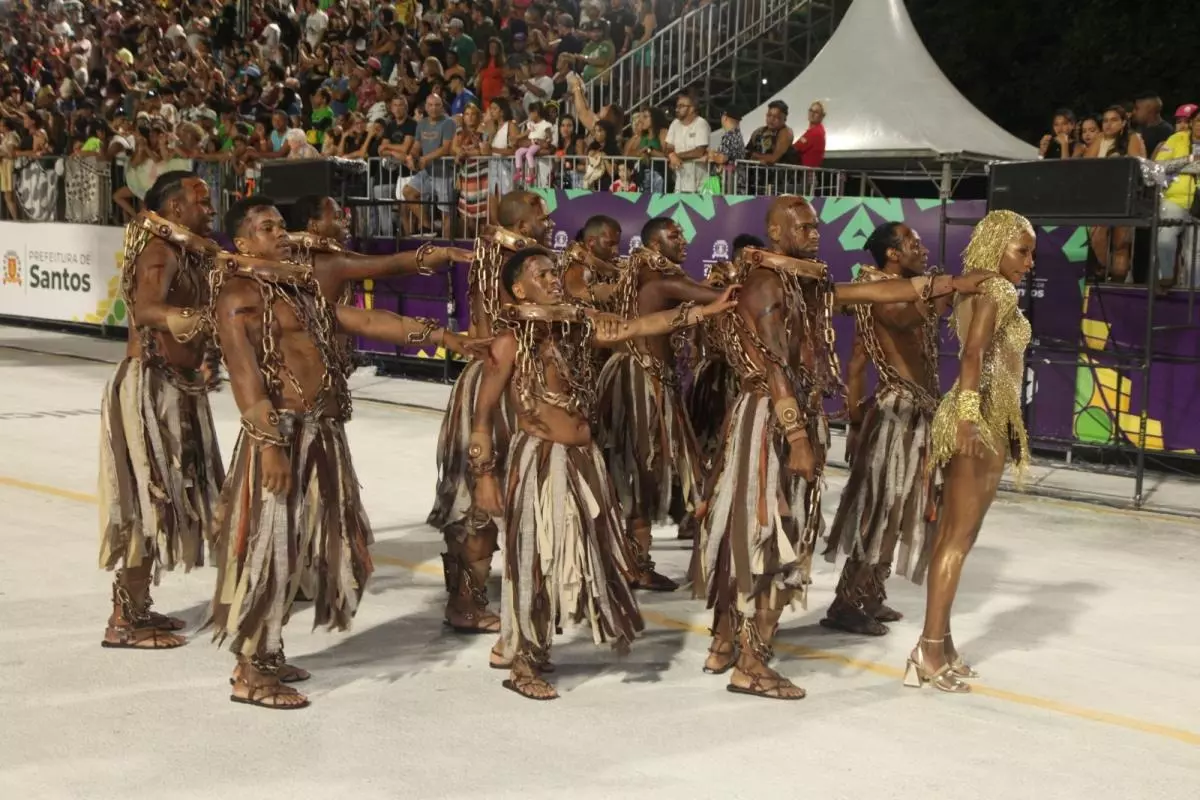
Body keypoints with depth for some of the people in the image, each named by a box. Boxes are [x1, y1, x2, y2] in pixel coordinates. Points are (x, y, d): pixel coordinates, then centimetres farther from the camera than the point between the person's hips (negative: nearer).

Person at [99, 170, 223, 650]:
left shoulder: (193, 252, 12)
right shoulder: (160, 251, -17)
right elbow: (145, 310, -36)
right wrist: (196, 320, -54)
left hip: (178, 389, 9)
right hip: (150, 387, -9)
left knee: (164, 497, 14)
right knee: (147, 500, -7)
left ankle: (137, 606, 24)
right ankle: (123, 621, 0)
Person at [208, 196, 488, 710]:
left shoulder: (300, 287, 19)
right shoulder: (238, 293, -8)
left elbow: (366, 321, 20)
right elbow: (245, 375, -18)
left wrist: (435, 333, 15)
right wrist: (270, 443, -26)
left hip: (322, 434, 9)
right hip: (282, 432, -9)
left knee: (296, 546, 16)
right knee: (268, 548, -4)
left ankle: (266, 652, 29)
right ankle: (250, 673, 6)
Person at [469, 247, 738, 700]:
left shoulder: (579, 326, 6)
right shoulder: (510, 343, -9)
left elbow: (640, 326, 3)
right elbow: (484, 413, -6)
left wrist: (706, 310, -2)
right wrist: (484, 475, -9)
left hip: (584, 458, 6)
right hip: (541, 459, -6)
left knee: (595, 546, 17)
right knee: (534, 559, 0)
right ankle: (523, 665, 13)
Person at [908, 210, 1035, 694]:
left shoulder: (977, 291, 16)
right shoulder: (997, 291, -11)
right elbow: (974, 353, -23)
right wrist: (969, 412, -31)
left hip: (983, 420, 10)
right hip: (982, 420, -10)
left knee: (951, 537, 10)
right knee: (959, 539, -8)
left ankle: (939, 643, 16)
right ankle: (929, 650, -5)